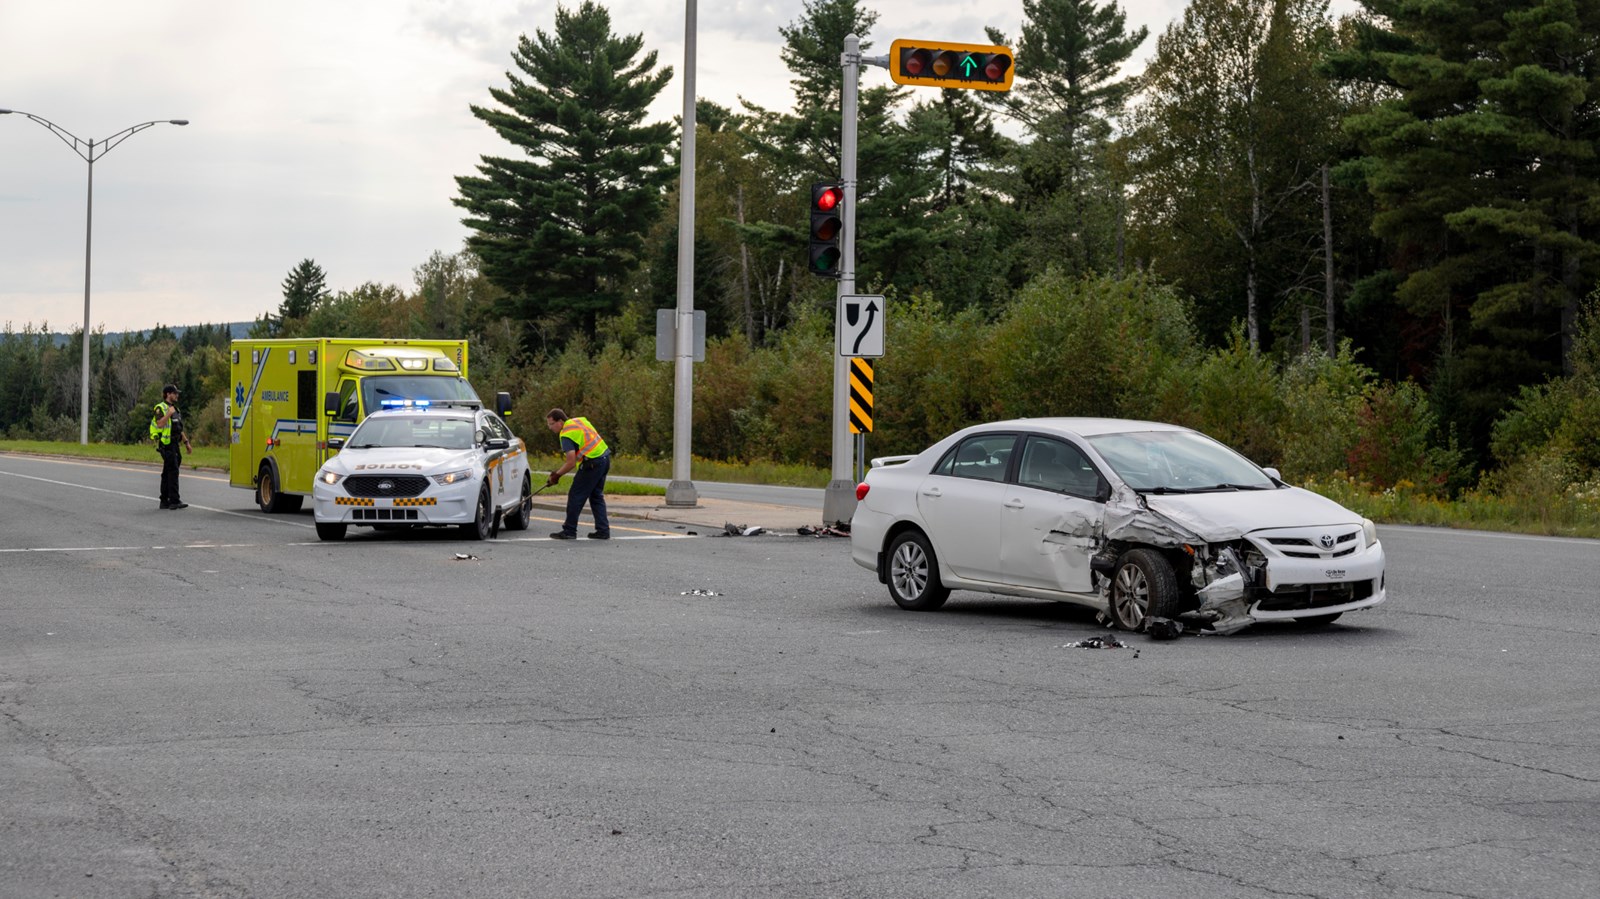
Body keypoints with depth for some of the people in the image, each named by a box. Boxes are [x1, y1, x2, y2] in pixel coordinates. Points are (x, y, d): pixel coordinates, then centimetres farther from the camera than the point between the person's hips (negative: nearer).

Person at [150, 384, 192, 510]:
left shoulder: (175, 409, 20)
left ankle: (164, 501, 14)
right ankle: (174, 501, -16)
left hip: (174, 445, 9)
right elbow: (160, 424, -24)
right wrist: (169, 414, -22)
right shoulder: (161, 408, -8)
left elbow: (179, 429, 24)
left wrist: (186, 443, 20)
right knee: (173, 471, -14)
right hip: (166, 444, -9)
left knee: (167, 473, 10)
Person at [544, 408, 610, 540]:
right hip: (605, 457, 9)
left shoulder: (567, 434, -14)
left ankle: (569, 530, 5)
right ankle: (603, 530, 13)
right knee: (596, 496, 16)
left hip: (593, 463, -9)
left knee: (576, 496, 0)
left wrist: (557, 475, -7)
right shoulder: (580, 420, 12)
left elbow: (571, 462, -19)